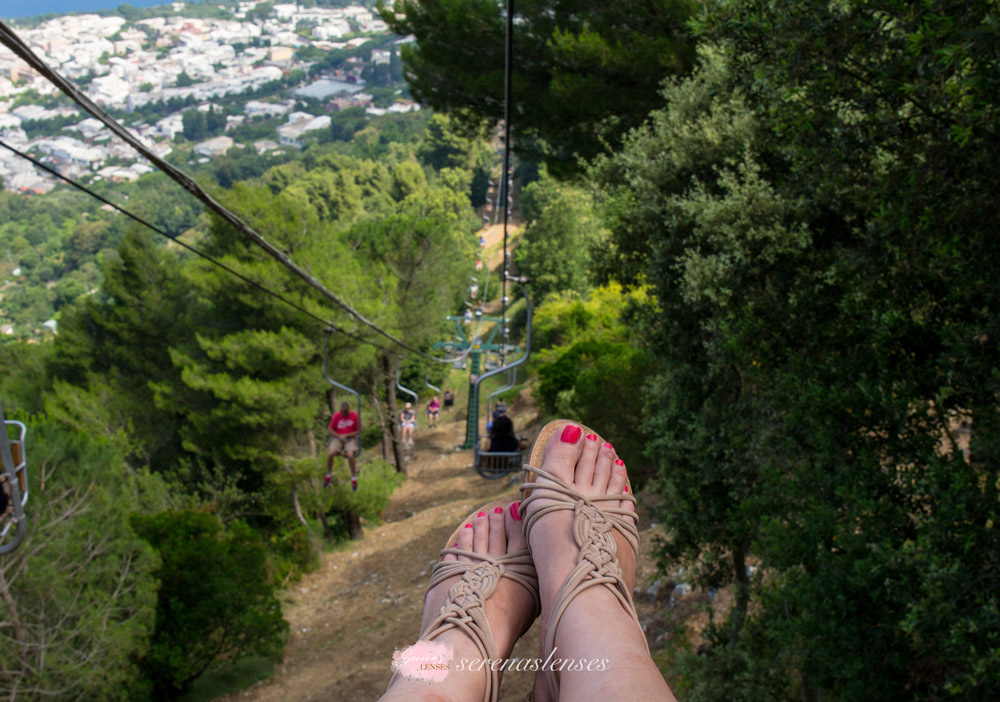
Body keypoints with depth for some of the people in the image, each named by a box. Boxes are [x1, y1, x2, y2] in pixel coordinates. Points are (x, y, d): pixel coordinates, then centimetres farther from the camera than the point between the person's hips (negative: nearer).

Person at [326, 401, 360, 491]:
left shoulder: (355, 416, -5)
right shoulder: (336, 416, -1)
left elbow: (358, 431, -2)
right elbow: (331, 430, 4)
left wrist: (346, 435, -14)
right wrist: (340, 437, -13)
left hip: (350, 438, -2)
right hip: (337, 438, 2)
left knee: (350, 455, -32)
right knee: (330, 454, -27)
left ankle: (354, 478, -12)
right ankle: (328, 475, -3)